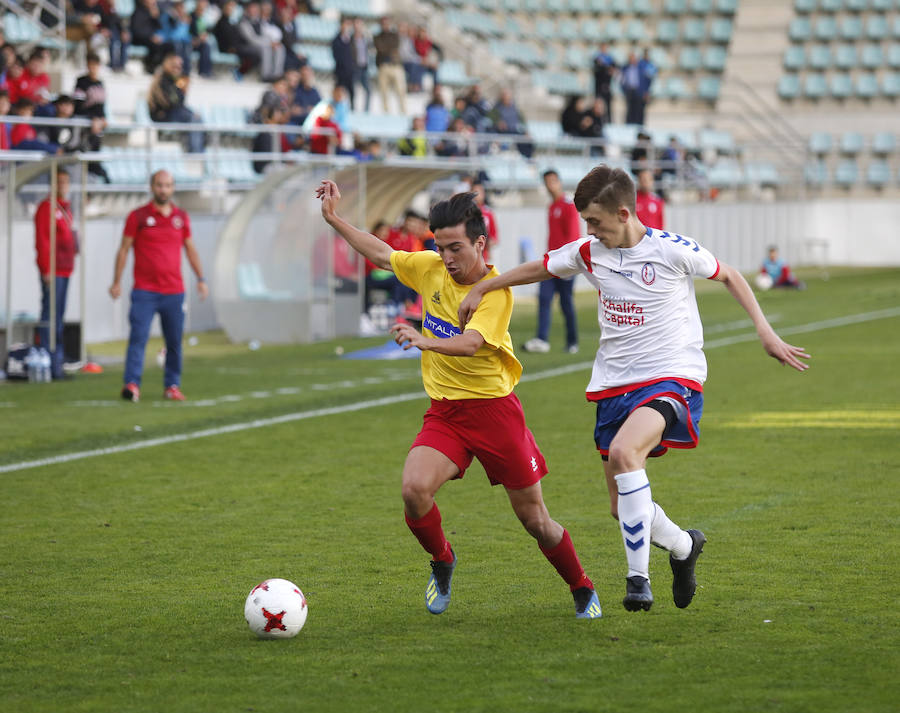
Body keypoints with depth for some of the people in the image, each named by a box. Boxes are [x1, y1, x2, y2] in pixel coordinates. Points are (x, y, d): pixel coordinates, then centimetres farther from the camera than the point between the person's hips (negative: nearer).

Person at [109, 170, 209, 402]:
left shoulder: (181, 217, 11)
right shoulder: (138, 216, 1)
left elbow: (190, 249, 19)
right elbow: (124, 249, 3)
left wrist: (201, 279, 12)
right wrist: (116, 282, -2)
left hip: (174, 291, 3)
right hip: (144, 291, -3)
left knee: (174, 341, 4)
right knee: (138, 337, -12)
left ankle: (172, 385, 12)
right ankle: (132, 385, -15)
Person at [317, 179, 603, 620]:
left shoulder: (496, 291, -15)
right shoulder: (431, 269, 2)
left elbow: (470, 343, -30)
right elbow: (383, 255, 16)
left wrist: (425, 341, -46)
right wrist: (335, 219, 13)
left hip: (493, 407, -4)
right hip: (444, 412, 4)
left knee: (535, 520, 3)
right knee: (414, 489, -23)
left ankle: (583, 591, 28)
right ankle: (442, 562, 7)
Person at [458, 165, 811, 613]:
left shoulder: (673, 251, -10)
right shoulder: (589, 254, 3)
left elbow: (728, 276, 5)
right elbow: (538, 269, 20)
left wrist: (765, 332, -2)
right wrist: (481, 289, 15)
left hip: (672, 377, -6)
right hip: (615, 385, 6)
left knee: (624, 451, -33)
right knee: (622, 507, 4)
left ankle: (638, 576, -25)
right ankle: (683, 546, 35)